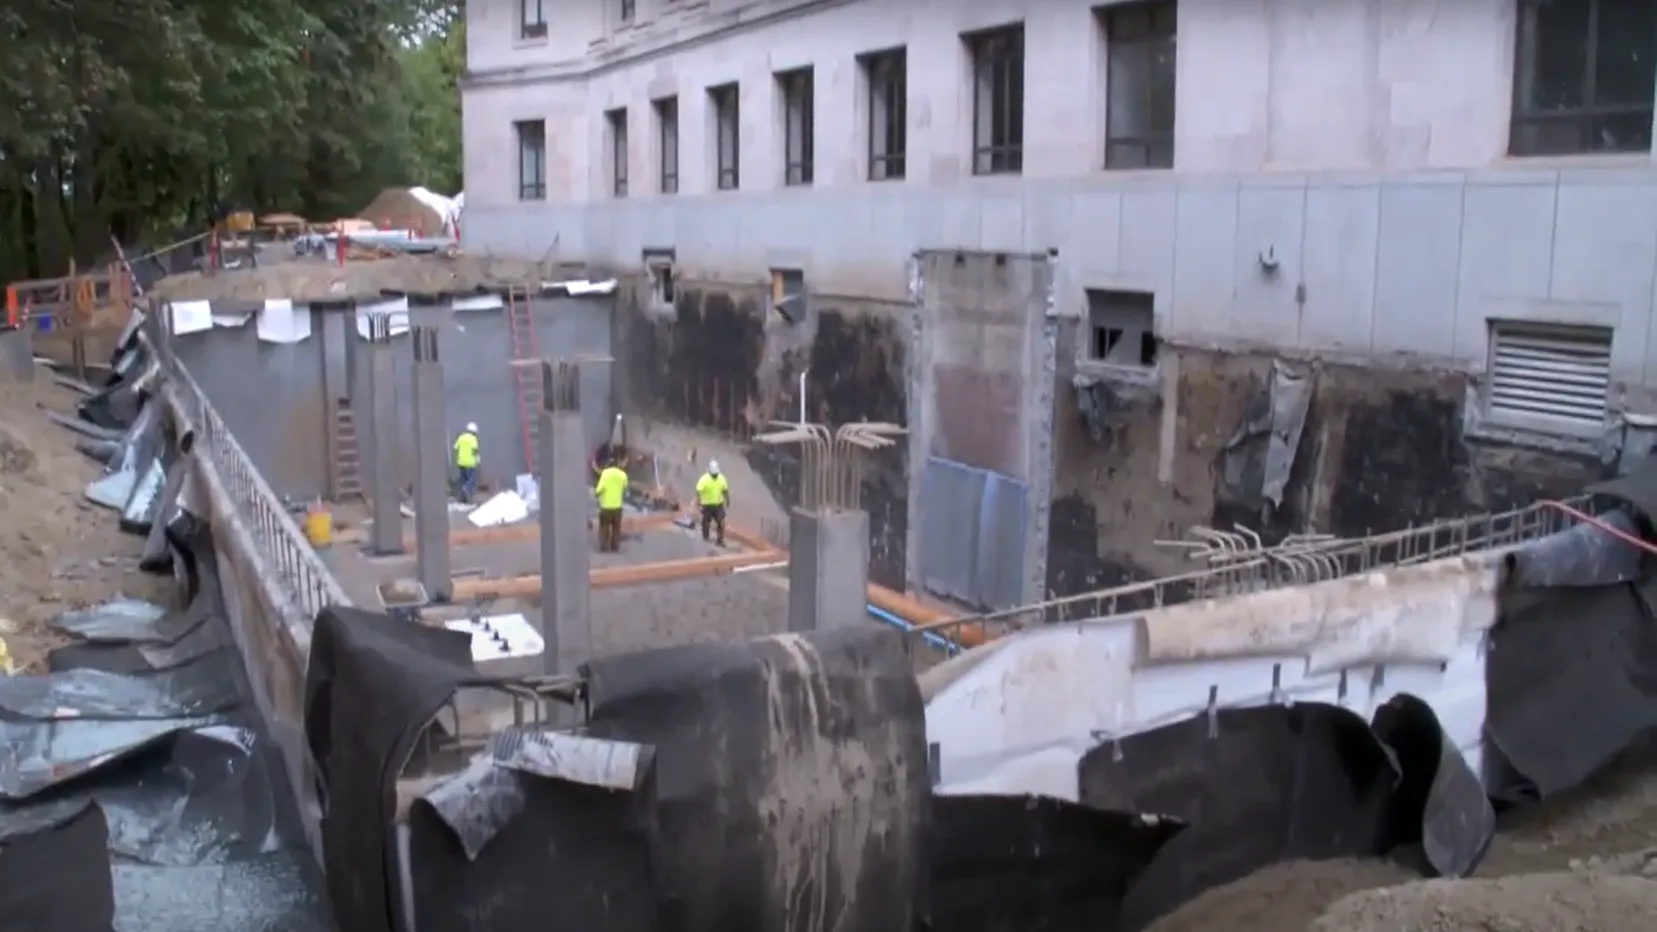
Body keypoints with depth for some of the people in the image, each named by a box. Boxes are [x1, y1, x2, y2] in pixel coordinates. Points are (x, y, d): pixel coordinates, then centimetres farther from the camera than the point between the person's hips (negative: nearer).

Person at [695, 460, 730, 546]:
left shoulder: (721, 478, 0)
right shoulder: (704, 479, -17)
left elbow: (725, 490, 14)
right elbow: (698, 490, -30)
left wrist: (727, 499, 20)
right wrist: (698, 499, -45)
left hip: (719, 504, 3)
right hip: (707, 505, -3)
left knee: (721, 523, -2)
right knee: (706, 522, 10)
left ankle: (720, 540, 7)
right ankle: (705, 538, 29)